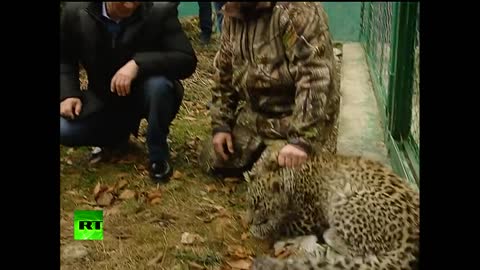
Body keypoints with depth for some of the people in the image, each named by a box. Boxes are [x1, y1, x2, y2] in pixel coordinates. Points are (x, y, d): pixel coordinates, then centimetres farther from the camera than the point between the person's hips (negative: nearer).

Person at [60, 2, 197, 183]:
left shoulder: (160, 11, -20)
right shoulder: (76, 12, -12)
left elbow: (188, 61, -27)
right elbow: (64, 59, 3)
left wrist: (138, 64, -39)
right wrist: (68, 93, -15)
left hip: (145, 94, -2)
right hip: (104, 99, 3)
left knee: (159, 84, -36)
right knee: (64, 130, -20)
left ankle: (158, 155, -10)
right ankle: (118, 135, 13)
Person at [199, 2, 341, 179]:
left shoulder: (297, 10, -24)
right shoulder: (233, 14, 0)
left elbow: (317, 80, -30)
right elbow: (224, 71, 10)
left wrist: (302, 139, -35)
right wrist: (221, 125, 5)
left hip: (294, 121, -7)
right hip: (255, 115, 7)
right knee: (212, 161, 8)